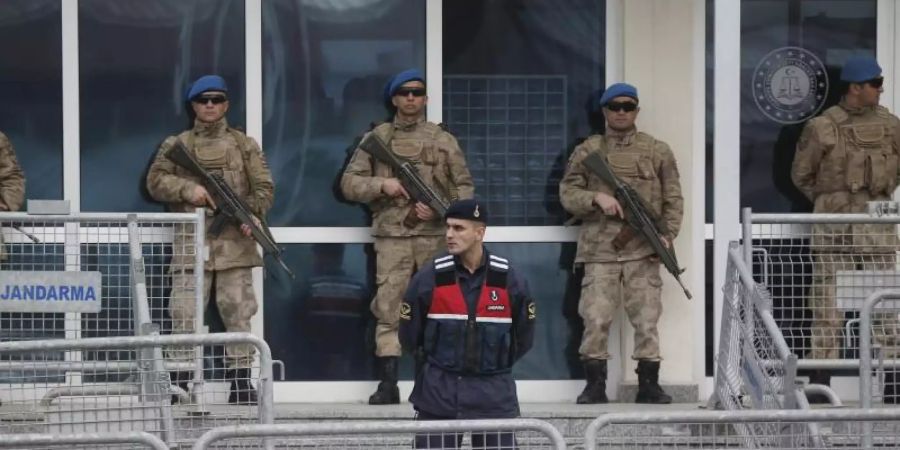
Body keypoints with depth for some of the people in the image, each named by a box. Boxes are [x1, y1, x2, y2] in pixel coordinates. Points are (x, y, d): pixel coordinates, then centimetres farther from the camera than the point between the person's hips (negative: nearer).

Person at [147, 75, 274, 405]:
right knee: (184, 315, -6)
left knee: (238, 313, 0)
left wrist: (253, 215, -10)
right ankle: (179, 382, -2)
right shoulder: (175, 145, 13)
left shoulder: (245, 145, 14)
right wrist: (188, 189, -12)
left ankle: (241, 380, 5)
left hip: (235, 244, 1)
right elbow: (155, 181, 4)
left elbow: (263, 187, 8)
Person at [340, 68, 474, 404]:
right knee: (388, 310, -6)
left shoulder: (443, 140, 10)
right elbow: (349, 183, 7)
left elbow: (464, 188, 9)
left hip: (435, 236, 0)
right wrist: (382, 185, -10)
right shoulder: (377, 138, 10)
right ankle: (388, 384, -5)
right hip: (392, 237, 0)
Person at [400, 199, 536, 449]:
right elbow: (409, 336, 6)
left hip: (494, 395, 0)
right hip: (438, 395, 0)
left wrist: (496, 365, 12)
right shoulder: (429, 278, -5)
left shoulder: (508, 278, -3)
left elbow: (524, 337, 9)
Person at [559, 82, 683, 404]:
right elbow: (567, 193, 7)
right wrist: (596, 198, -12)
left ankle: (649, 384, 7)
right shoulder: (587, 151, 11)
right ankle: (595, 385, 3)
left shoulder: (657, 151, 12)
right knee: (595, 319, -6)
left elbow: (673, 199, 10)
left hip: (643, 251, 0)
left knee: (646, 319, -1)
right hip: (600, 249, 0)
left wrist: (668, 235, -4)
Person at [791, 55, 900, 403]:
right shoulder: (822, 128, -3)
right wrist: (829, 200, 9)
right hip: (833, 229, -2)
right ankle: (819, 385, 2)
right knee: (828, 306, -2)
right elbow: (801, 175, 7)